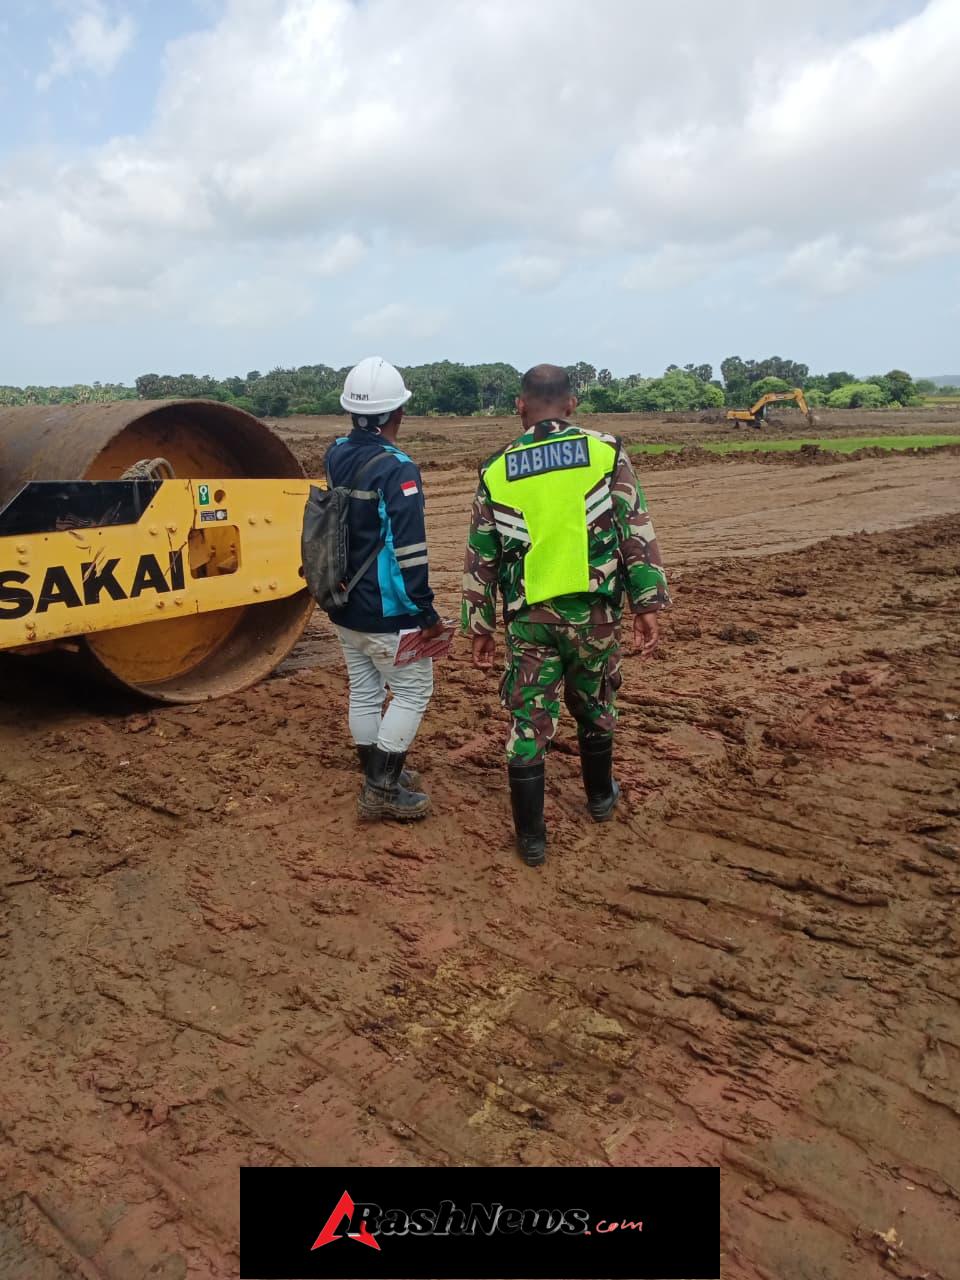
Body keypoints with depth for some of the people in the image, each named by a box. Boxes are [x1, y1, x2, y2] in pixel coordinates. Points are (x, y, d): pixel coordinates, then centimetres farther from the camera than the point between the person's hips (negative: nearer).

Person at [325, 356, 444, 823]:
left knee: (364, 692, 16)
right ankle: (381, 790, 7)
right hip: (386, 612, -7)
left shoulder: (335, 456, 2)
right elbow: (409, 551, -21)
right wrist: (426, 613, -14)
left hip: (343, 607, 8)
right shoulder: (396, 470, -19)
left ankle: (379, 777, 30)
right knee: (413, 692, 6)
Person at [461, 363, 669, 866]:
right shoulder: (606, 453, -1)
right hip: (593, 610, 1)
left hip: (529, 617, 0)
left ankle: (531, 837, 13)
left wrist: (480, 627, 13)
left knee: (528, 722, 7)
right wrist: (647, 605, -1)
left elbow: (479, 560, 6)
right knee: (595, 706, 22)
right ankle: (600, 797, 42)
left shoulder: (495, 472, 3)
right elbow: (637, 534, -4)